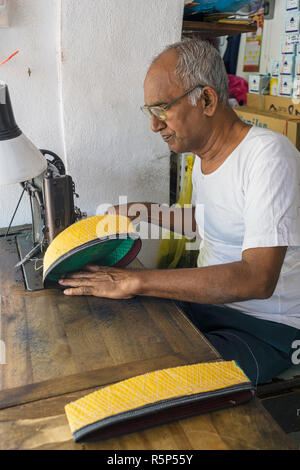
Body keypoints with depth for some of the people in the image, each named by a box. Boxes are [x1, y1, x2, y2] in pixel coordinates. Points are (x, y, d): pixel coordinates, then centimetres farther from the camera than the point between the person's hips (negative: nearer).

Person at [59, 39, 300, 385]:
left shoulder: (269, 155, -22)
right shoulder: (203, 155, 6)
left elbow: (257, 279, -32)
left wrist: (135, 281, -32)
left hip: (266, 329, -7)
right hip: (208, 301, 8)